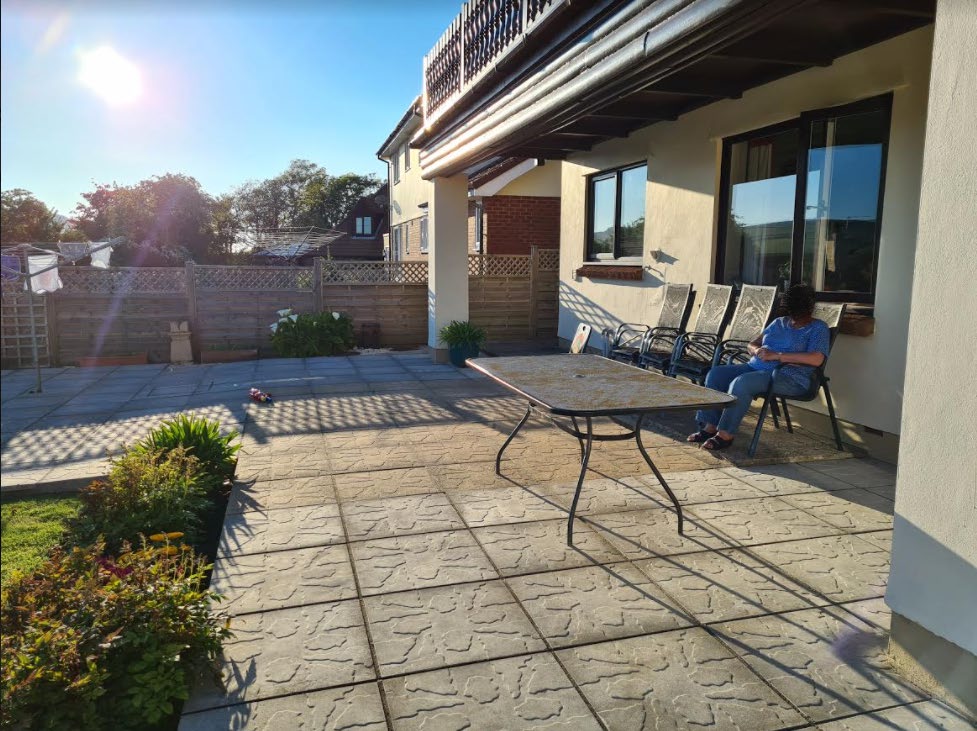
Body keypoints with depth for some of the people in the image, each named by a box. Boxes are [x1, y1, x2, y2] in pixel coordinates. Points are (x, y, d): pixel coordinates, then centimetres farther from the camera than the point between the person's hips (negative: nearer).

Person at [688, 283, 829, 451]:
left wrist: (777, 355, -18)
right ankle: (710, 426, -16)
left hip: (790, 378, -7)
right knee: (716, 374, -13)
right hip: (756, 367, 7)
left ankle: (725, 435, -25)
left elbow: (816, 359, -15)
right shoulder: (779, 322, 22)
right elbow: (752, 344, 20)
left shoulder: (819, 328, 4)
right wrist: (756, 350, -6)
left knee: (741, 382, -33)